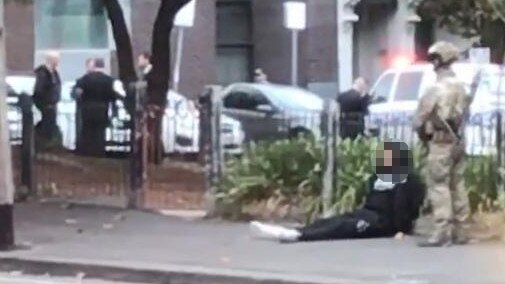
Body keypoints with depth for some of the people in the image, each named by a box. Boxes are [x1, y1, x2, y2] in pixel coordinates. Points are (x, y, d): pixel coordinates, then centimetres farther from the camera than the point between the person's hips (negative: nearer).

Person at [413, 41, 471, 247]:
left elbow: (419, 119, -10)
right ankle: (460, 232, 14)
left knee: (439, 186, -7)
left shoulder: (436, 89, -16)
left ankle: (442, 232, -12)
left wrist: (423, 134, 8)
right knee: (457, 186, 11)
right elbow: (463, 114, 13)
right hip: (457, 141, 8)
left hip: (441, 143, -8)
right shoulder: (460, 87, 9)